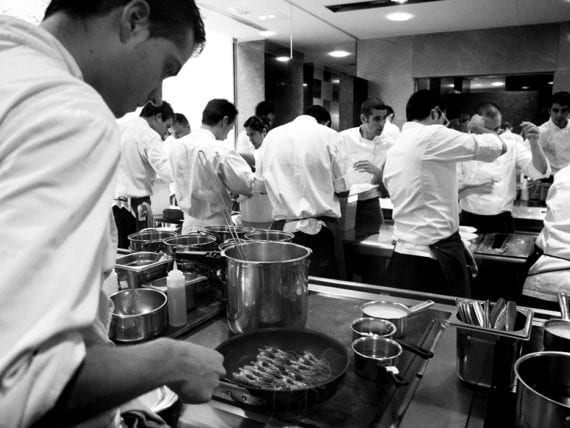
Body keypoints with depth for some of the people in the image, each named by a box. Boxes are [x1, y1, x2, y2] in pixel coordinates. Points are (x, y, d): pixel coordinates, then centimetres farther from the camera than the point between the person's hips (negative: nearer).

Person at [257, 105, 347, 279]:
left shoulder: (272, 135, 9)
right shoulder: (328, 135, -1)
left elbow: (262, 183, 14)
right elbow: (342, 188, 0)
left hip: (282, 225, 3)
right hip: (320, 229, -3)